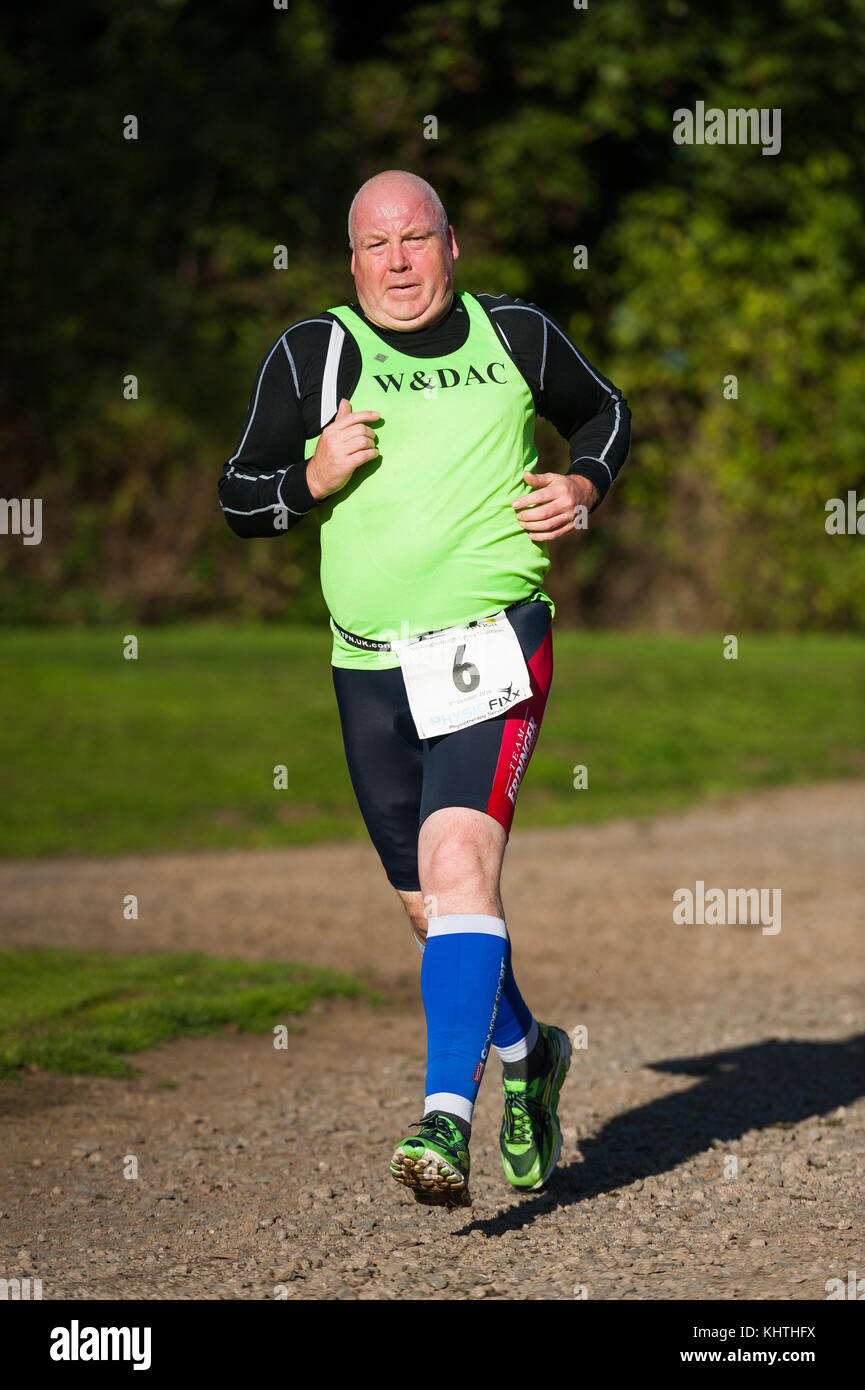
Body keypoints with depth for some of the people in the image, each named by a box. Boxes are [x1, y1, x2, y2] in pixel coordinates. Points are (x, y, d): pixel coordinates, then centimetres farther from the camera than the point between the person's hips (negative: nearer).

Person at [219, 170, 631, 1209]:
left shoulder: (515, 335, 7)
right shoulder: (310, 355, 5)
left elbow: (604, 413, 25)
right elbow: (240, 500, 8)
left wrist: (584, 487, 5)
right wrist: (314, 477, -12)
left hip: (494, 643, -3)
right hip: (370, 664, 3)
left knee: (459, 863, -22)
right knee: (427, 905, 11)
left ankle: (448, 1115, -28)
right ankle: (526, 1053, 37)